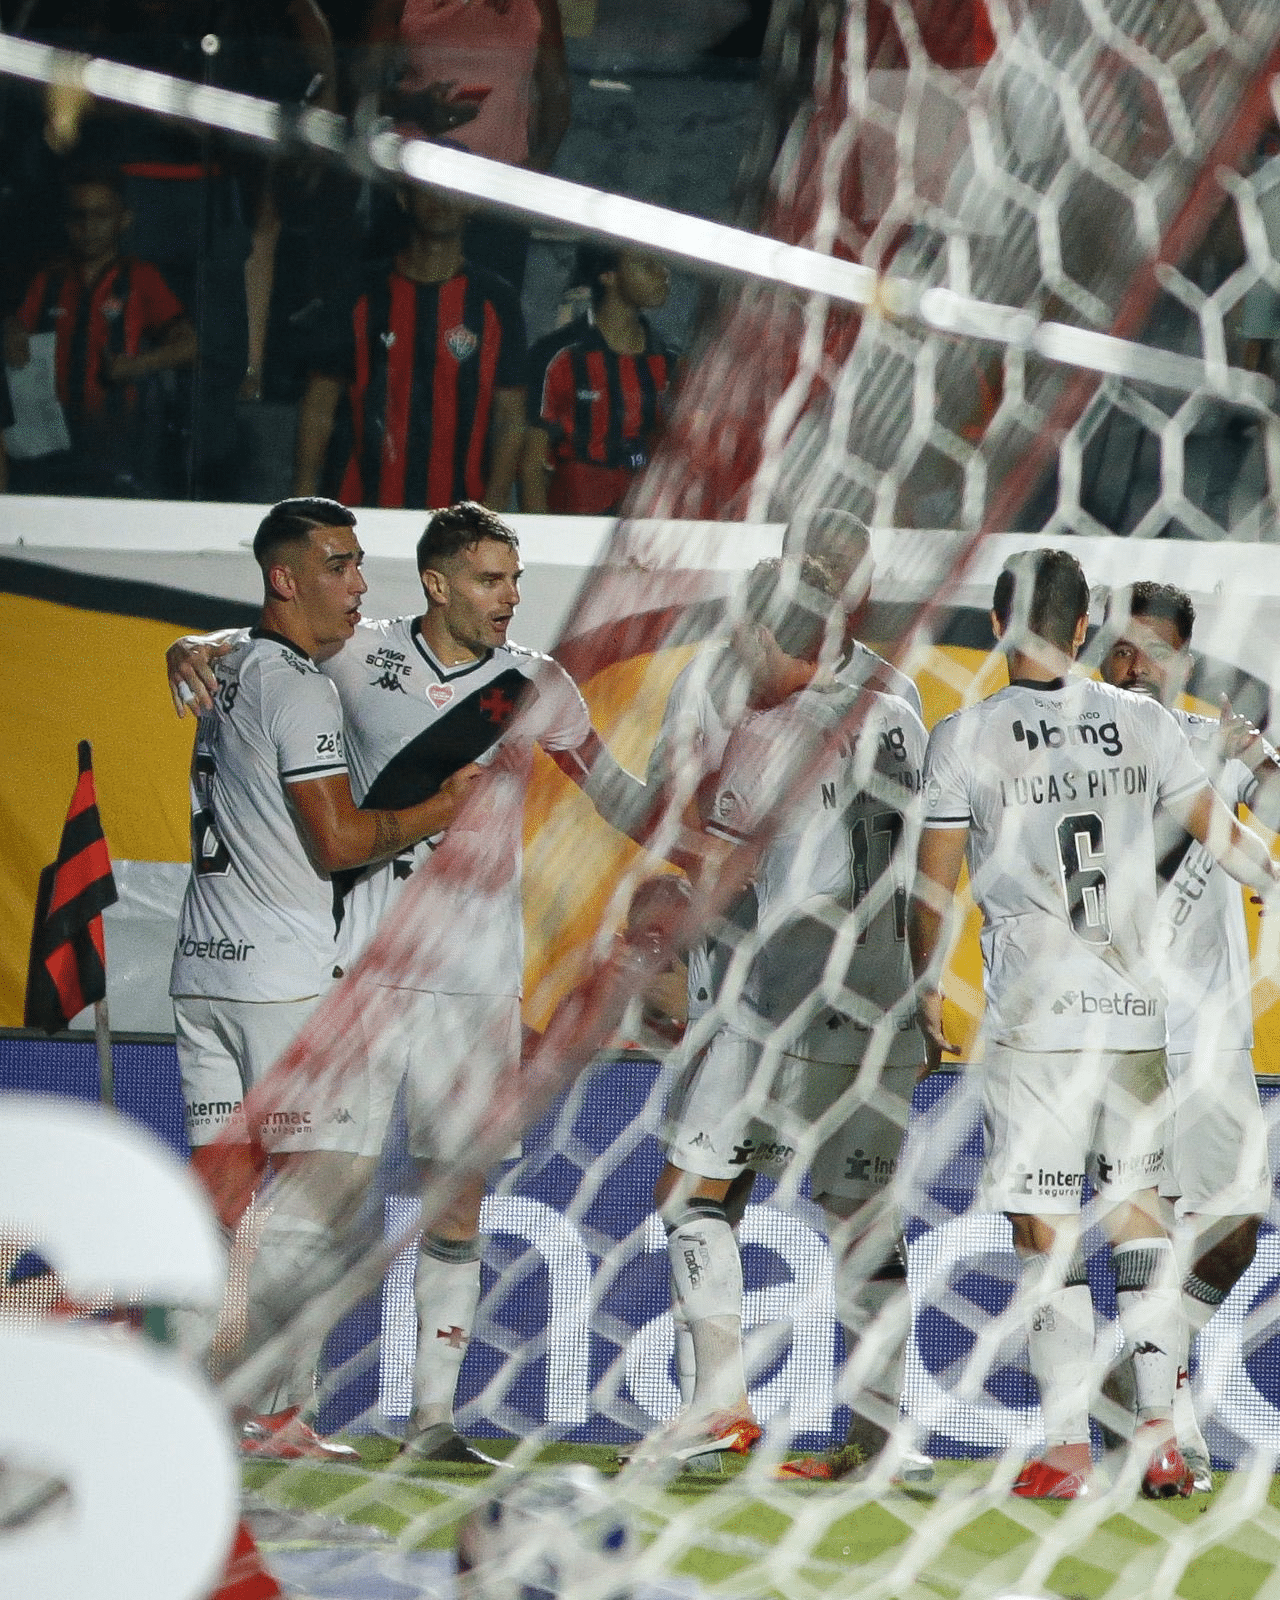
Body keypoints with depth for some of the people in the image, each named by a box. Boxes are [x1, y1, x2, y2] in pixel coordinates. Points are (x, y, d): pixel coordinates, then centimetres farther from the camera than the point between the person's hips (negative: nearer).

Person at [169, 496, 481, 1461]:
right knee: (310, 1192, -6)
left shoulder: (231, 671, 16)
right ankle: (276, 1414, -11)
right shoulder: (298, 685, -12)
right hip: (286, 971, -9)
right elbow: (338, 839, -16)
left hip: (203, 961, 9)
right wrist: (444, 809, -5)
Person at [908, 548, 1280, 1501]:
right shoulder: (1143, 723, 5)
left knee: (1045, 1231, 0)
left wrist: (926, 995, 16)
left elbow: (934, 887, 2)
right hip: (1135, 1007, 3)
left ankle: (1068, 1447, -2)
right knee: (1137, 1212, 11)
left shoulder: (964, 737, -2)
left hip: (1034, 1018, -3)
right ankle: (1160, 1438, 7)